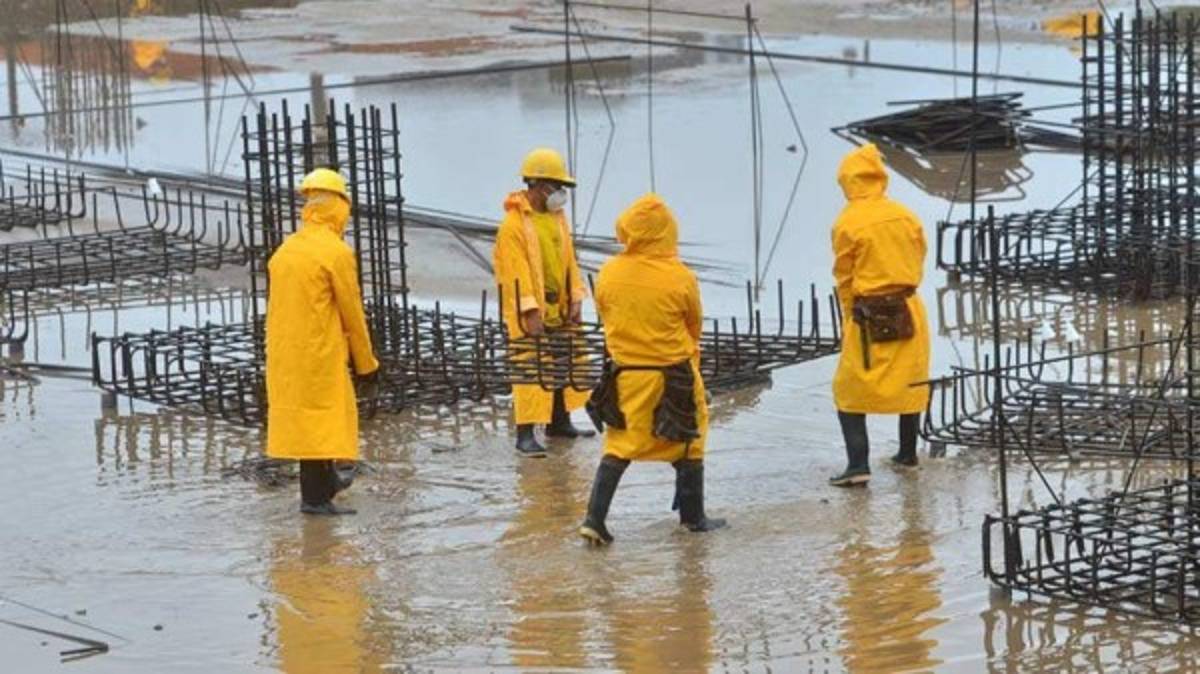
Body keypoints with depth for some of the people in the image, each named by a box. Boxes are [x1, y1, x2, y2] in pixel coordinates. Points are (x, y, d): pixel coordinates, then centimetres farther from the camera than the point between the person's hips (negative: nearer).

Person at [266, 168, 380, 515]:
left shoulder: (285, 250, 10)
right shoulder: (337, 253, -12)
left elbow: (278, 305, 14)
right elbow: (352, 313, -9)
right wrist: (367, 364, 1)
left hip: (283, 353, 8)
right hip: (320, 352, -8)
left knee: (301, 418, 16)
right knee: (320, 418, -3)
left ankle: (325, 482, 26)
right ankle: (315, 497, -2)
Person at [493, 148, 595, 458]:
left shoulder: (557, 218, 11)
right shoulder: (514, 223, -15)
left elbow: (569, 260, 14)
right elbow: (518, 270, -20)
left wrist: (576, 300, 6)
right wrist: (531, 312, -24)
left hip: (558, 308, 8)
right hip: (530, 310, -8)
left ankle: (559, 422, 30)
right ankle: (525, 434, -8)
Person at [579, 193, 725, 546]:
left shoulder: (608, 274, -8)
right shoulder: (680, 277, -14)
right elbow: (694, 326, 1)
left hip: (626, 372, 2)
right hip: (674, 376, -2)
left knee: (619, 446, 9)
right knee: (688, 443, 15)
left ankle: (594, 519, -2)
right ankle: (693, 516, 26)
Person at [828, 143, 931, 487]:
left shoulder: (848, 222, -11)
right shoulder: (905, 216, 0)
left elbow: (845, 278, -3)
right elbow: (918, 262, 9)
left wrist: (851, 315, 9)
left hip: (869, 315, -5)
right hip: (908, 310, 5)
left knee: (850, 390, 1)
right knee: (910, 382, 19)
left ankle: (858, 464, -9)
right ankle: (908, 452, 30)